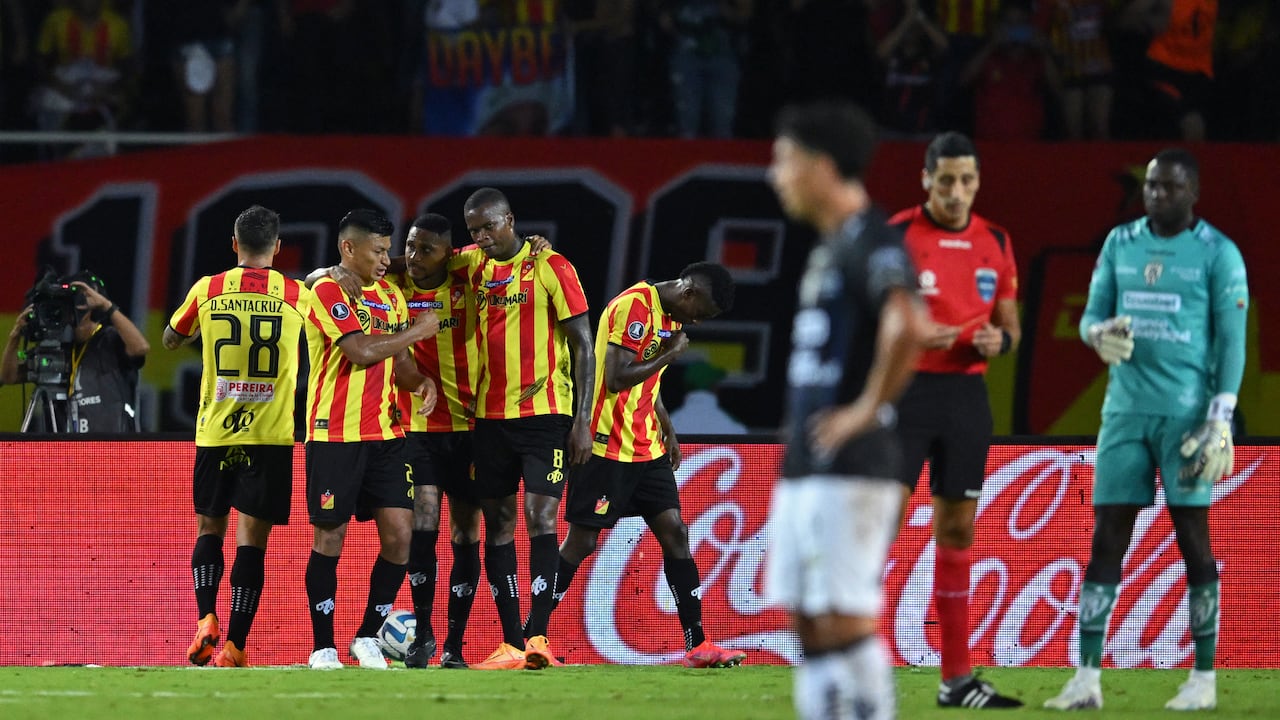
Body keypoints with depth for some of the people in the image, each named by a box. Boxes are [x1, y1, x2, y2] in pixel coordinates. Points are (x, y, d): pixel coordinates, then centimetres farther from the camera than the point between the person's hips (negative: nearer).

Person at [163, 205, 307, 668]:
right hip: (270, 436, -1)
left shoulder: (207, 291, 0)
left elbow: (171, 340, 18)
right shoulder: (297, 296, -1)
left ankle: (206, 621, -4)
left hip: (214, 433, 1)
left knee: (210, 529, 16)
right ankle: (234, 647, -5)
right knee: (252, 539, 0)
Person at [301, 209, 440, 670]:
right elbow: (362, 351, -21)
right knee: (330, 537, -1)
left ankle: (368, 637, 11)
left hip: (385, 434, 6)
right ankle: (322, 647, 7)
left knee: (399, 534, -2)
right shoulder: (328, 293, -10)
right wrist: (417, 331, -11)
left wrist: (420, 381, -3)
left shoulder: (390, 296, 14)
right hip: (335, 436, -6)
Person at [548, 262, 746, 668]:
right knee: (582, 540, -4)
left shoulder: (671, 315, 14)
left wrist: (666, 428, 18)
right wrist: (670, 354, -13)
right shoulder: (634, 306, -16)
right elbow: (616, 379, -23)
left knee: (675, 534, 2)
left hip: (647, 448, 9)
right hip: (609, 447, -9)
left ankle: (697, 645, 1)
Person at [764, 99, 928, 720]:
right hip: (804, 468, 10)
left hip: (849, 468, -10)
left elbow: (907, 325, -31)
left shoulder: (871, 243, -13)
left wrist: (869, 407, -22)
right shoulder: (830, 247, 18)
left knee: (844, 618, -10)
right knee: (809, 622, 9)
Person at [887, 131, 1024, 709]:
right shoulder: (894, 236, -6)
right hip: (905, 391, -5)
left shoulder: (996, 243, 8)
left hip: (966, 394, 5)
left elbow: (1011, 326, 15)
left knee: (957, 531, 8)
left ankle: (957, 679, 13)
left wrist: (997, 340, -8)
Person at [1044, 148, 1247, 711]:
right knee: (1106, 538, 0)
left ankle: (1204, 678, 5)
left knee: (1192, 535, -2)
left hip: (1186, 411, -4)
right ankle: (1087, 677, 1)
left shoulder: (1217, 253, -3)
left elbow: (1232, 341, -5)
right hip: (1126, 408, 4)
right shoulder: (1121, 243, 11)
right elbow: (1092, 312, 14)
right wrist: (1099, 334, -12)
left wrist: (1220, 420, -12)